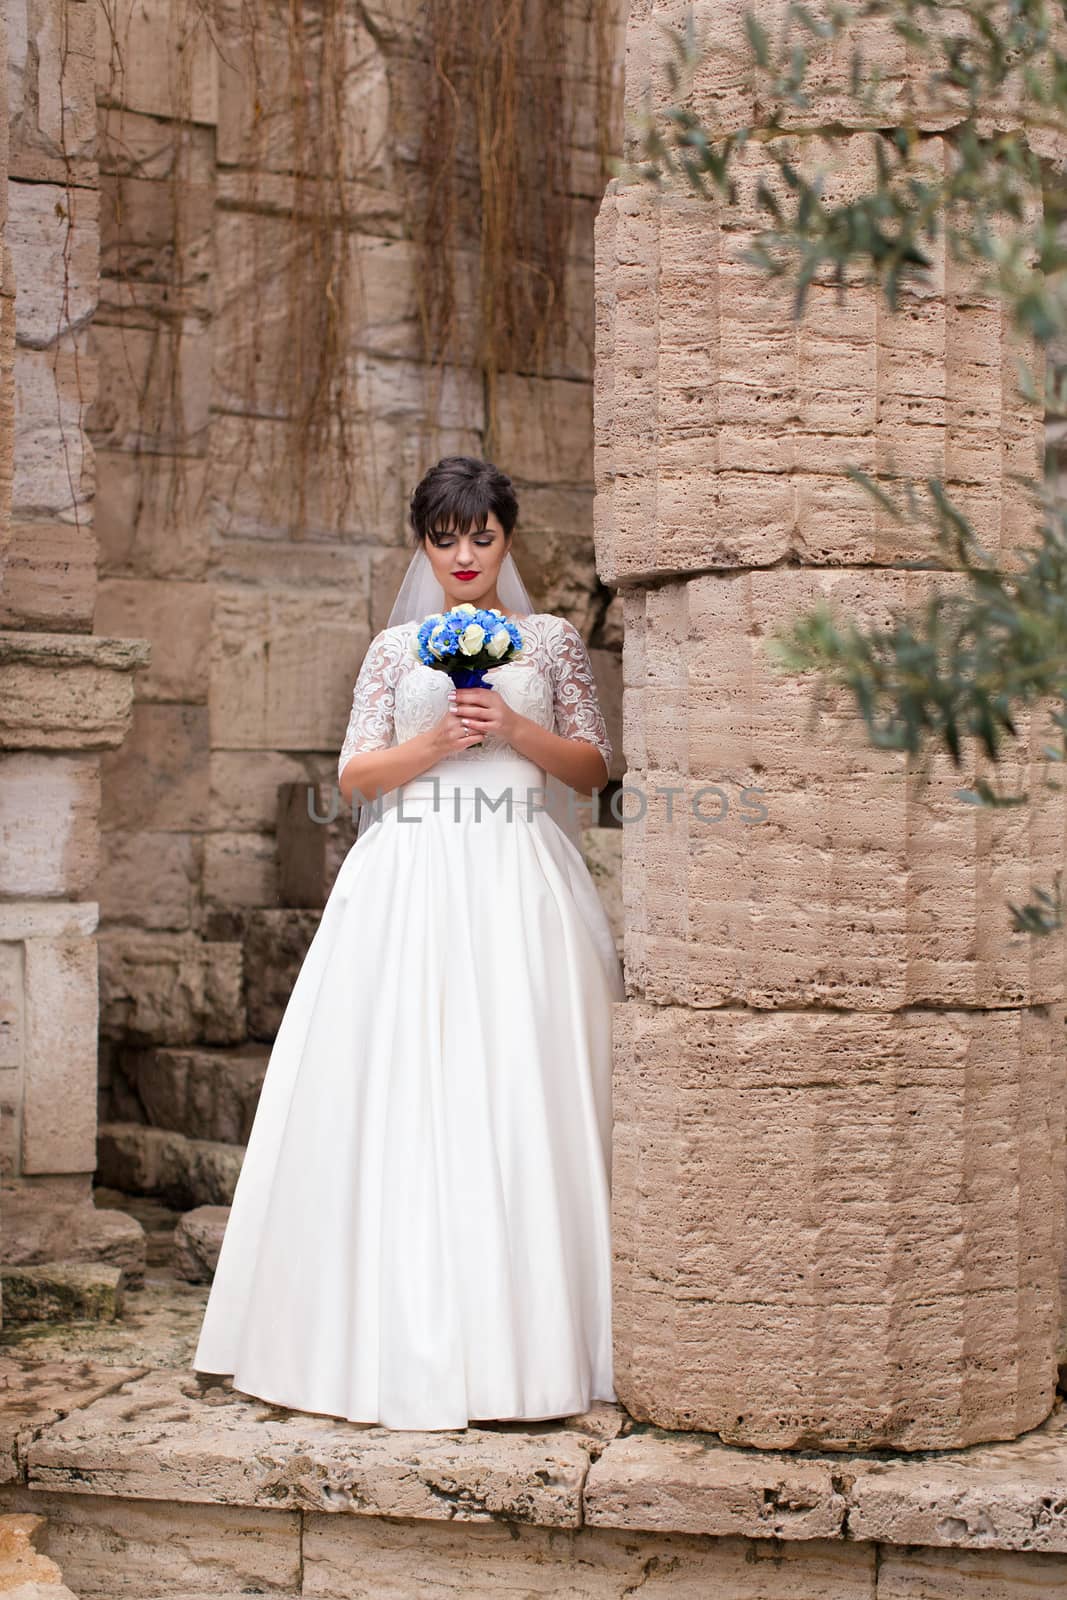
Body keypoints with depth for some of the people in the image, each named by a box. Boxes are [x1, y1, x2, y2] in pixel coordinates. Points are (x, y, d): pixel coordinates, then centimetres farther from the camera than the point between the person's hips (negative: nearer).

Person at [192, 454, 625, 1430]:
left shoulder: (552, 641, 12)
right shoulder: (397, 648, 14)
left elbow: (594, 770, 9)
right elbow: (354, 777, 9)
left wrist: (515, 728, -6)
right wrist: (435, 743, -7)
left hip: (518, 882, -1)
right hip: (410, 883, 1)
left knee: (519, 1091, -7)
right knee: (402, 1097, -5)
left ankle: (519, 1340, -1)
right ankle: (407, 1339, 0)